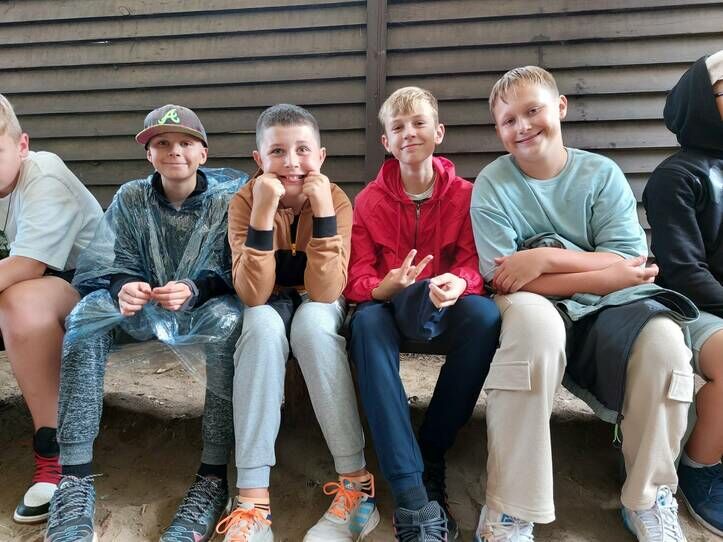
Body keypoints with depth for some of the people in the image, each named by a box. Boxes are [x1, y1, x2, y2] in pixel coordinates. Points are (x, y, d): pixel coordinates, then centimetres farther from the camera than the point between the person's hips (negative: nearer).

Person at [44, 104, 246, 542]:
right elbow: (120, 263, 1)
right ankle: (75, 480, -27)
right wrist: (124, 287, -24)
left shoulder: (230, 197, -4)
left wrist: (193, 288, -30)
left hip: (206, 308, -2)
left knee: (227, 318, -37)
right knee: (90, 311, -27)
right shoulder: (131, 198, 4)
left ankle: (213, 479, -31)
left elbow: (234, 274, -9)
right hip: (147, 308, 3)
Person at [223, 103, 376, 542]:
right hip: (270, 306, 1)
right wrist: (263, 212, -37)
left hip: (319, 308, 0)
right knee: (262, 324, -34)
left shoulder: (336, 199, -18)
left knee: (312, 320, -35)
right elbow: (253, 295, -28)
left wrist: (322, 210, -35)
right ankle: (253, 498, -30)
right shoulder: (245, 201, -17)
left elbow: (324, 291, -28)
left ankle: (357, 483, -24)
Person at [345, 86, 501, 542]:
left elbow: (474, 266, -7)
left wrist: (457, 283, -32)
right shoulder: (369, 201, -2)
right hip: (390, 306, 0)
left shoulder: (465, 194, -2)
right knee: (368, 322, -35)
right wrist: (390, 285, -31)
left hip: (447, 308, 1)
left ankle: (432, 455, -16)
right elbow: (357, 282, -7)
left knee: (486, 315, -32)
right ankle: (413, 497, -38)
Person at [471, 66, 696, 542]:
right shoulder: (493, 184, -4)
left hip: (603, 311, 3)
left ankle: (648, 499, -2)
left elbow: (629, 264, -7)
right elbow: (503, 282, -14)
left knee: (662, 337, -27)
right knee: (533, 318, -37)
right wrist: (606, 273, -14)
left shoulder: (602, 174, 2)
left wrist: (546, 257, -20)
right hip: (537, 312, -2)